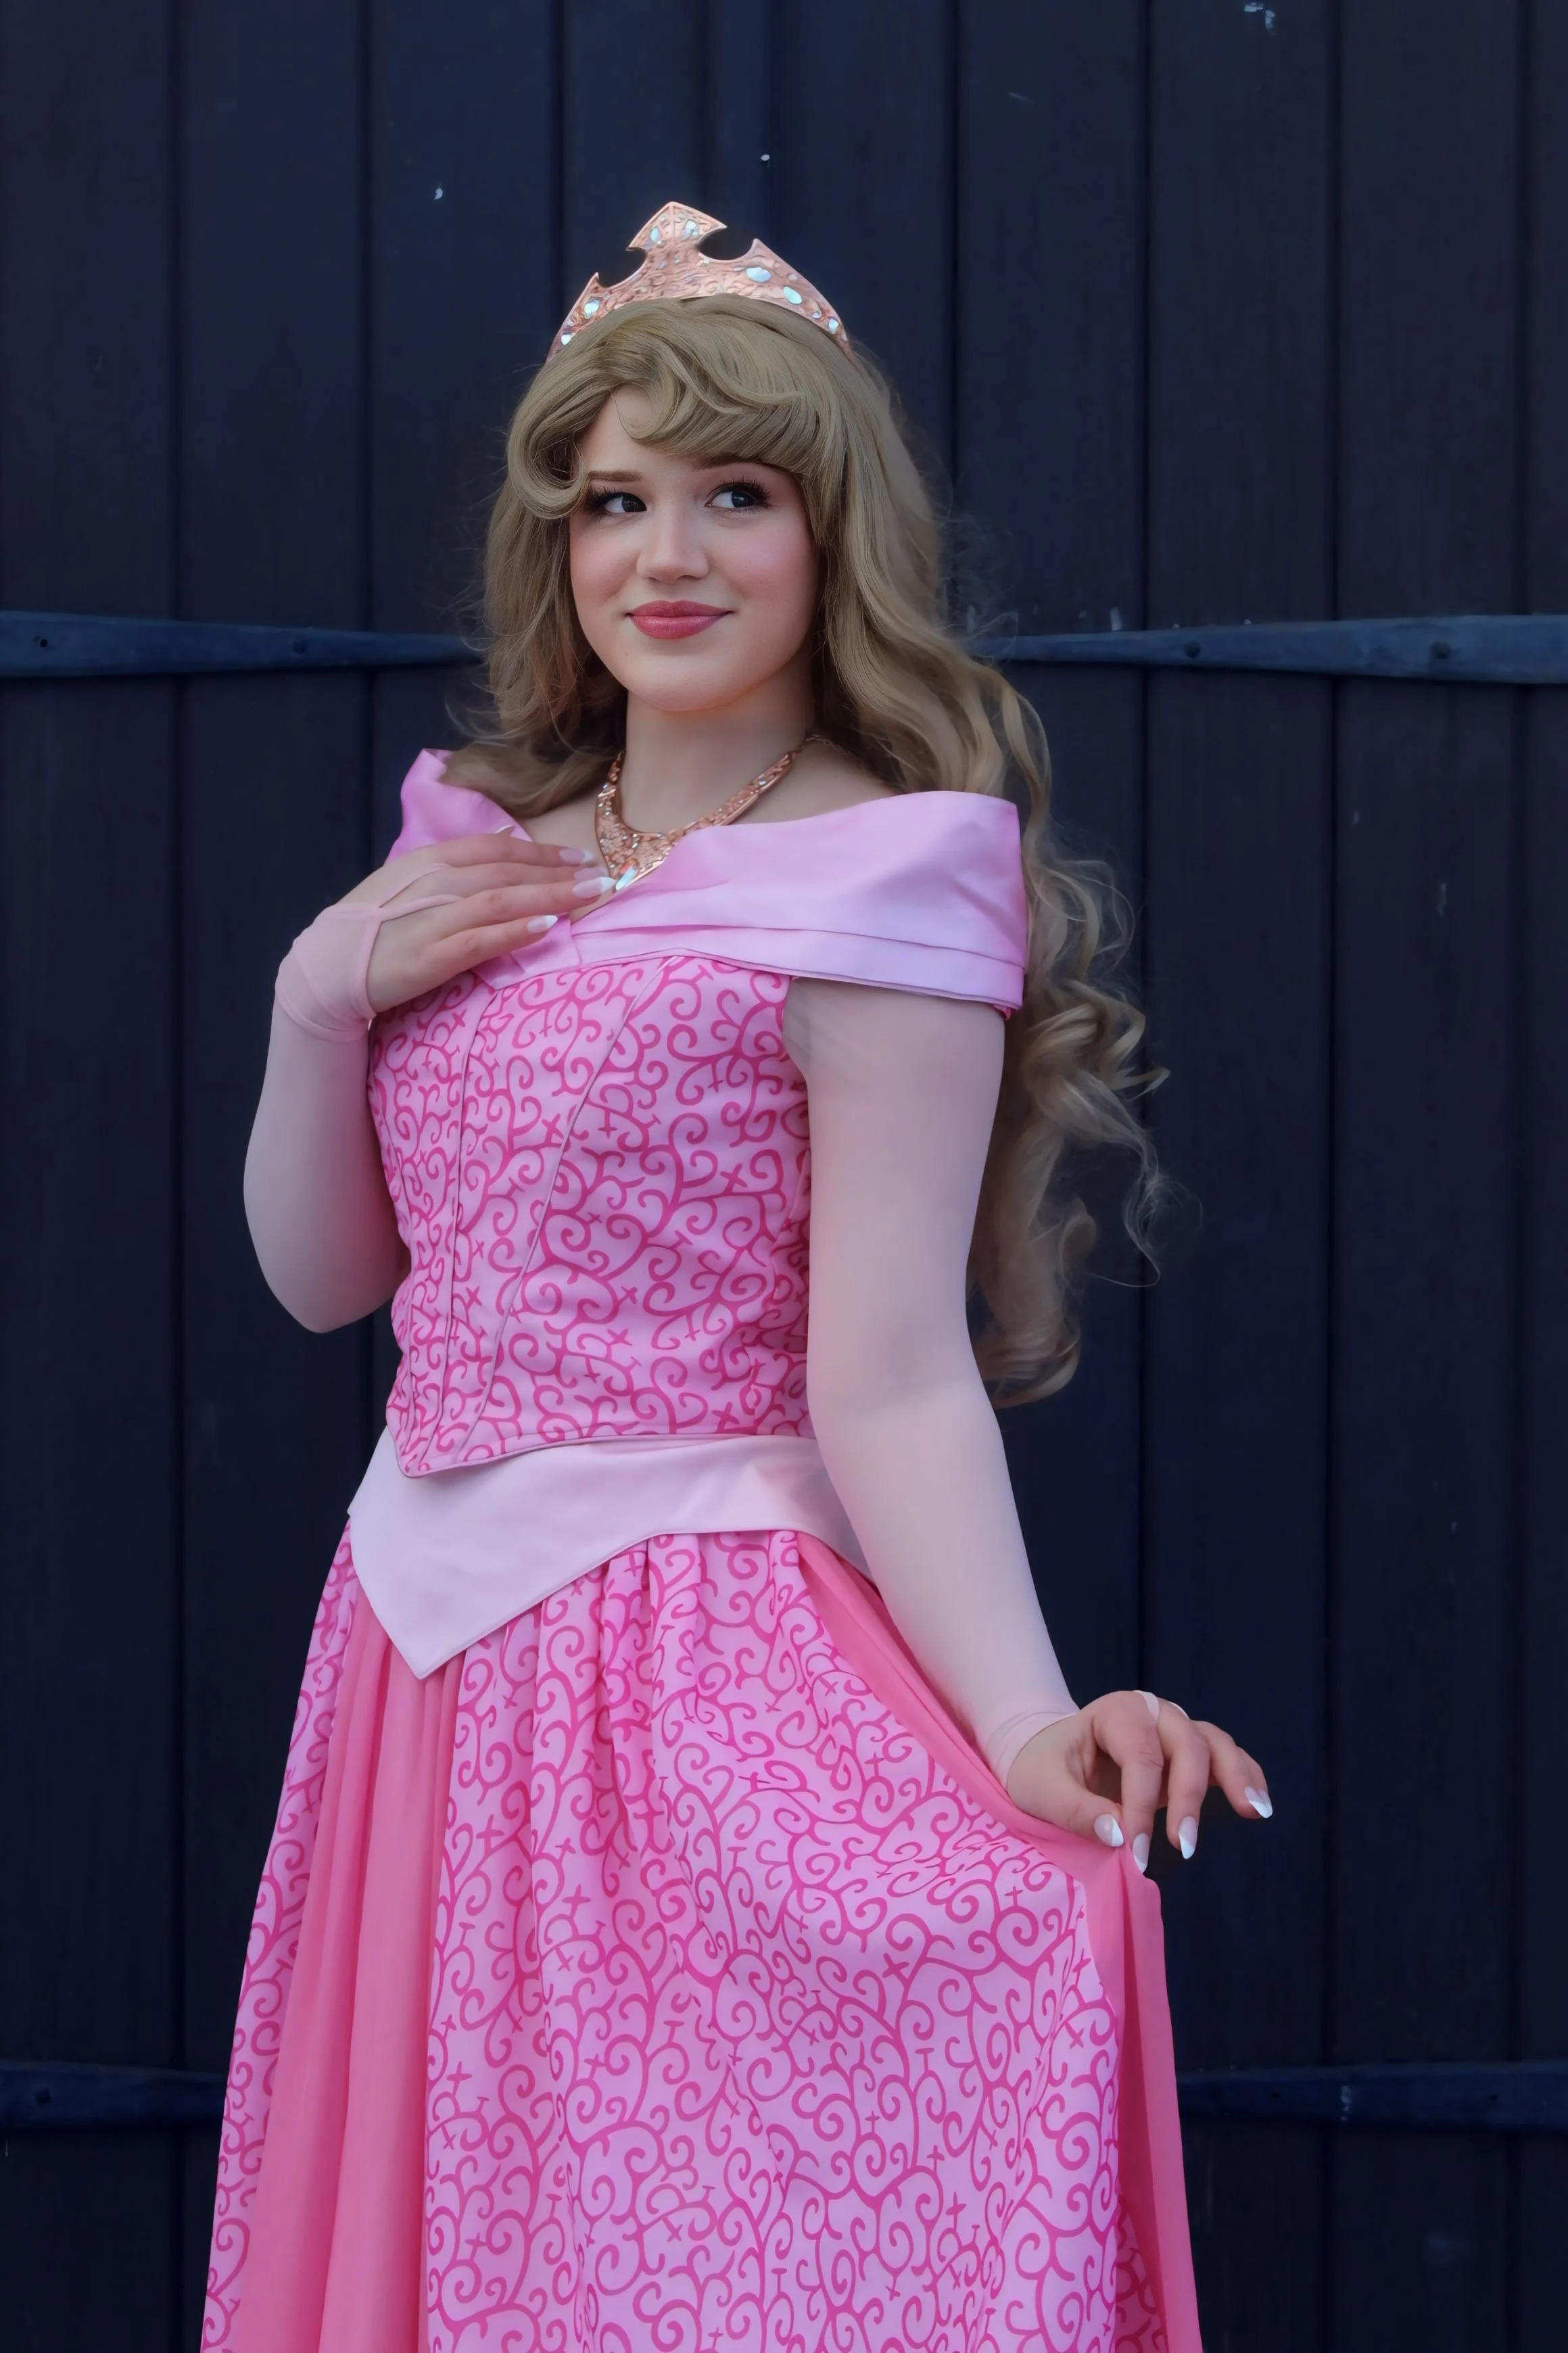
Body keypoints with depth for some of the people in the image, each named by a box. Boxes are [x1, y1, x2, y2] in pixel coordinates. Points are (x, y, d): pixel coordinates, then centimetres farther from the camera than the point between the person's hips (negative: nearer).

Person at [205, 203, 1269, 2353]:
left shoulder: (881, 872, -10)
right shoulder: (482, 846, 10)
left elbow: (889, 1372, -16)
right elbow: (322, 1274, 12)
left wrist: (1025, 1723, -29)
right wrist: (321, 996, -4)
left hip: (698, 1653, -7)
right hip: (431, 1641, 7)